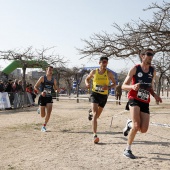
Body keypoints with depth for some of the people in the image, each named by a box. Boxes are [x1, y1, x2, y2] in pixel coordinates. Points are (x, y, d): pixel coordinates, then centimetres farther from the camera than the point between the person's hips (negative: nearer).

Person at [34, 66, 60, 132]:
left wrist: (57, 89, -9)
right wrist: (41, 92, -21)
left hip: (49, 98, 3)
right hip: (42, 97, -3)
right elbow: (35, 87, -5)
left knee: (49, 113, -15)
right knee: (42, 115, 4)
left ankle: (44, 126, 1)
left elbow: (56, 88, 16)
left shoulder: (54, 80, 6)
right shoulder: (42, 78, -5)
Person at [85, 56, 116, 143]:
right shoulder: (94, 72, 1)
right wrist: (87, 83, -7)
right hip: (95, 94, -2)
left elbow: (114, 83, 6)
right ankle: (95, 135, -22)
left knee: (97, 115, 17)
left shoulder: (109, 73, -1)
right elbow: (87, 79, 16)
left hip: (104, 95, 2)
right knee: (95, 114, -17)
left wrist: (108, 87, -15)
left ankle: (91, 112, 55)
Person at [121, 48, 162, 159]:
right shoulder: (135, 69, -3)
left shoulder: (153, 71, 11)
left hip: (145, 102, 5)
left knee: (144, 130, -3)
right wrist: (133, 86, -24)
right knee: (136, 126, -19)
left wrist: (154, 95, 3)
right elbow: (123, 86, -3)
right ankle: (128, 150, 0)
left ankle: (130, 124, 31)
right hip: (134, 100, -5)